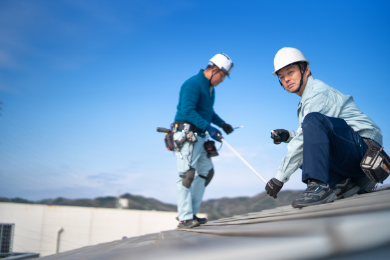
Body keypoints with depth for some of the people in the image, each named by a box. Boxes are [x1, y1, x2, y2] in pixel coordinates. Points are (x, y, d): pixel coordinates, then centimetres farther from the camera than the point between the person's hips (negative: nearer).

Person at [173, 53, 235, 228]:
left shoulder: (210, 88, 18)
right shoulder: (193, 83, -13)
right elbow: (187, 110, -23)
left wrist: (221, 123, 11)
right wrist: (209, 127, -26)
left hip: (199, 137, 10)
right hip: (186, 134, -10)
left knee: (206, 171, 10)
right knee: (187, 174, -11)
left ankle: (190, 214, 16)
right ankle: (185, 219, -8)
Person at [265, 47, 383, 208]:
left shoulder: (318, 94, -12)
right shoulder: (306, 101, 19)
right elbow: (309, 137, 24)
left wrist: (279, 178, -16)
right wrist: (288, 136, 5)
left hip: (364, 148, -10)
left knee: (313, 120, -28)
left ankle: (319, 186, -30)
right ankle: (348, 182, -2)